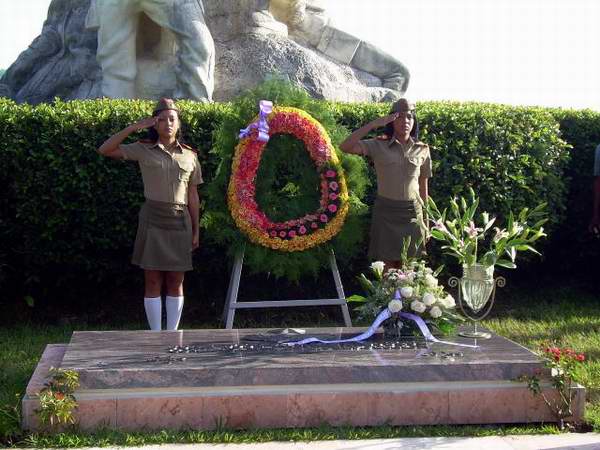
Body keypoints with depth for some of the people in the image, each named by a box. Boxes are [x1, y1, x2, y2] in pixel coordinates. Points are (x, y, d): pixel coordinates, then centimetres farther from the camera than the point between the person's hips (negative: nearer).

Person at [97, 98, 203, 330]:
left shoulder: (189, 155, 8)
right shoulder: (144, 150, 1)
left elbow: (193, 195, 9)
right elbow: (105, 150, -8)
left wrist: (196, 231, 7)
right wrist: (134, 127, -11)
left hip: (180, 222, 2)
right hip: (152, 220, -2)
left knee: (176, 282, 6)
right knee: (153, 281, 2)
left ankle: (172, 333, 16)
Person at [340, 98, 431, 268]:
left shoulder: (422, 150, 3)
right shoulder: (378, 146, -5)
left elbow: (423, 187, 10)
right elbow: (345, 147, -20)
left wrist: (425, 220, 12)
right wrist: (374, 124, -22)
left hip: (412, 213, 2)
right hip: (385, 211, -2)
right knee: (388, 266, 2)